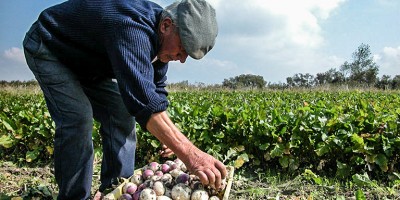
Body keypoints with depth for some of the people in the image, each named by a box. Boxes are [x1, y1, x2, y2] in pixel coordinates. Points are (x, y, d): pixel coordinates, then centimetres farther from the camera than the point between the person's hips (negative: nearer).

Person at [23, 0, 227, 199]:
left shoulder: (159, 39, -10)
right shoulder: (132, 29, -40)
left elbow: (155, 89, -1)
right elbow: (143, 99, -51)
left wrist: (174, 136, -14)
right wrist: (188, 153, -53)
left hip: (86, 63, 8)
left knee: (121, 113, -3)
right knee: (78, 118, -25)